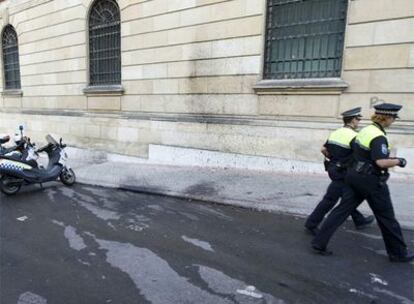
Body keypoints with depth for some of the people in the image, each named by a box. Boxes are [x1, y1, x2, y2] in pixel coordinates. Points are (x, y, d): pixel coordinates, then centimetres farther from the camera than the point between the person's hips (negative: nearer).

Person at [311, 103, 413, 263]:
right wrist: (398, 161, -9)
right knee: (386, 217, 11)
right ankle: (398, 252, 29)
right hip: (371, 180, -8)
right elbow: (381, 162, -26)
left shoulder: (365, 130, 9)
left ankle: (319, 243, 7)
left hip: (354, 175, 8)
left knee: (341, 210, 7)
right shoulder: (379, 137, -18)